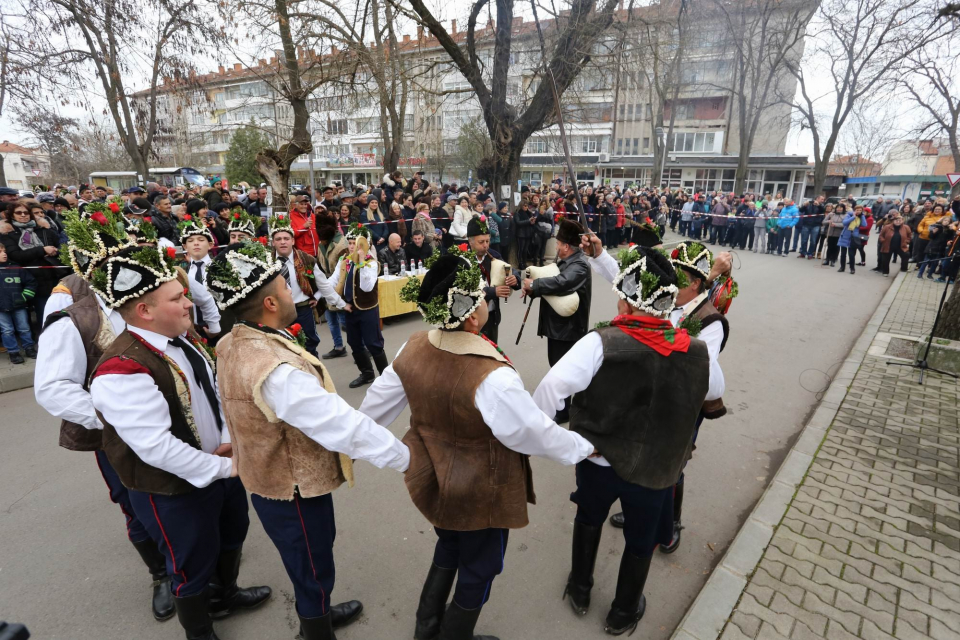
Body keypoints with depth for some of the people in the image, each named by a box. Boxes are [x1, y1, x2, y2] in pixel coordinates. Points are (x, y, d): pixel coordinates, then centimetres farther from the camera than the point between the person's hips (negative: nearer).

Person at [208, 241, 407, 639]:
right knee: (313, 571, 17)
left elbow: (230, 406, 10)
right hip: (295, 488, -9)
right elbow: (342, 425, -34)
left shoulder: (234, 344, -6)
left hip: (270, 476, 9)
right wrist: (407, 459, -24)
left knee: (308, 564, 32)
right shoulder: (276, 370, -37)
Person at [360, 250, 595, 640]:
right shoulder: (492, 376, -35)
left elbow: (377, 405, 0)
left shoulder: (413, 349, -15)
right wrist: (585, 448, -4)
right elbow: (536, 432, -22)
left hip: (431, 478, 7)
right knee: (479, 569, 23)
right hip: (480, 491, -6)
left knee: (448, 549, 33)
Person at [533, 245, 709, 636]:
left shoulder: (601, 343, -26)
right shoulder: (696, 351, -14)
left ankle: (579, 590, 50)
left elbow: (552, 387, -30)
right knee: (641, 540, 25)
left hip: (597, 459, -1)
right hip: (655, 467, 2)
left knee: (588, 519, 28)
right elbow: (713, 391, 7)